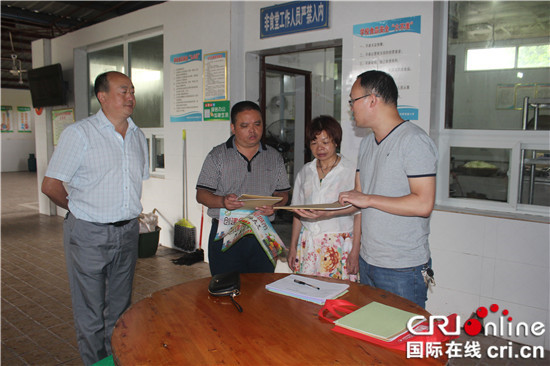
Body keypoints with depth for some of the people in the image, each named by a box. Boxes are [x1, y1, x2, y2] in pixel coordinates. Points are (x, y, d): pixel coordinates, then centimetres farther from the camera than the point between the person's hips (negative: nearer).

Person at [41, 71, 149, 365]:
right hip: (88, 233, -5)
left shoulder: (138, 136, 8)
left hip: (127, 232, 5)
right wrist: (81, 210, 3)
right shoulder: (79, 133, -9)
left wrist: (127, 215, 12)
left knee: (120, 306, 17)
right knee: (90, 310, 8)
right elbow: (50, 185, -8)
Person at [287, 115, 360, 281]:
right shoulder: (305, 171, 10)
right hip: (308, 243, 4)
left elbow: (358, 213, -6)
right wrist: (292, 247, 10)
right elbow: (298, 212, 12)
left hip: (340, 245, -3)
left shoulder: (351, 171, -5)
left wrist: (355, 252, -10)